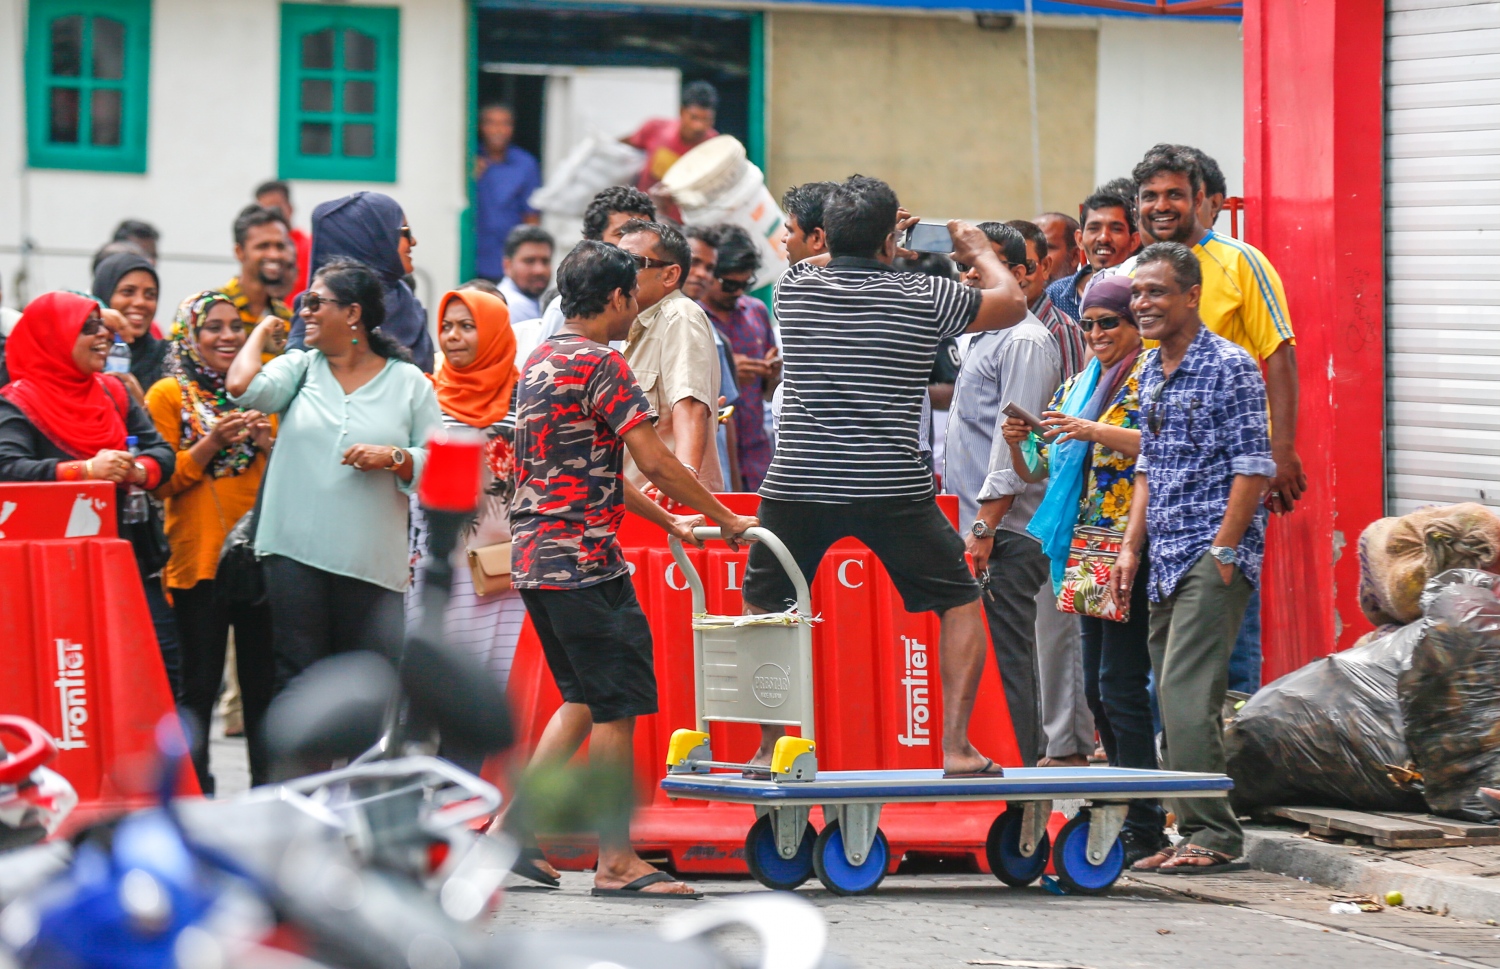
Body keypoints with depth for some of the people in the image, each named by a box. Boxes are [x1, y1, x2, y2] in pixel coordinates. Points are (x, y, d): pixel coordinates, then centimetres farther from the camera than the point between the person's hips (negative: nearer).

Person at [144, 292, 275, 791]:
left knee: (263, 680, 5)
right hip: (198, 557, -3)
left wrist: (267, 444, -4)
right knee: (200, 684, -2)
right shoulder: (169, 395, 2)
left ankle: (268, 787, 12)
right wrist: (213, 441, -17)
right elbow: (163, 481, -5)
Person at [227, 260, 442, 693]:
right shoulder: (300, 367, 11)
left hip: (372, 560, -1)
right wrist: (261, 330, 7)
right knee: (297, 681, 1)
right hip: (295, 553, 1)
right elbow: (242, 385, -8)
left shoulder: (409, 382, 7)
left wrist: (394, 459, -13)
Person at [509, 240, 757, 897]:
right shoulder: (601, 364, -12)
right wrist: (726, 519, -5)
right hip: (584, 557, -9)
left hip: (536, 555, 9)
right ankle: (616, 863, -2)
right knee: (617, 707, -4)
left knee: (584, 699, 17)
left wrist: (667, 521, 23)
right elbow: (654, 461, -15)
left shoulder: (540, 361, 17)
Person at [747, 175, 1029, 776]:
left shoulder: (795, 289, 2)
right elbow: (1012, 304, 15)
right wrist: (980, 251, 31)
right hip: (895, 493, -1)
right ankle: (956, 746, 4)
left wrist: (862, 246, 36)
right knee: (960, 605, 14)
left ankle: (768, 749, 16)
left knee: (762, 609, 20)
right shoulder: (923, 298, -4)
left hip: (797, 487, 2)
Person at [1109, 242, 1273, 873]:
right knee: (1173, 696, 8)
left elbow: (1253, 467, -12)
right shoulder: (1151, 372, 16)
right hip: (1167, 559, 9)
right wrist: (1131, 547, 14)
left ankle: (1214, 835, -15)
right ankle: (1194, 833, 12)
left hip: (1214, 554, -9)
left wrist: (1223, 551, -16)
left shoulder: (1229, 367, -9)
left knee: (1187, 691, -16)